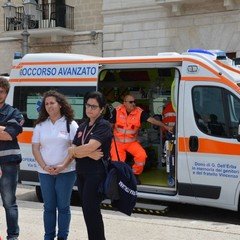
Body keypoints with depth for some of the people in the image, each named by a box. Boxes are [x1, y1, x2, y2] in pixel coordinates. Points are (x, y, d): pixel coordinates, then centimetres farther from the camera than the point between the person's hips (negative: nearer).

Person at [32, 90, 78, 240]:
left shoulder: (70, 124, -2)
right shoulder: (40, 125, 7)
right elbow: (35, 148, 6)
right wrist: (44, 166, -7)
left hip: (66, 172, -2)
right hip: (45, 172, 3)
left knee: (63, 206, 3)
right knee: (49, 207, 8)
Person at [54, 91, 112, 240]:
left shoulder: (104, 126, -9)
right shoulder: (82, 127, 14)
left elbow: (89, 147, -20)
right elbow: (74, 152, 5)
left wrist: (74, 150, -3)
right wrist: (89, 154, -15)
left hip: (96, 173, -8)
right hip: (81, 173, 8)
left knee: (91, 210, -7)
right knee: (87, 209, 11)